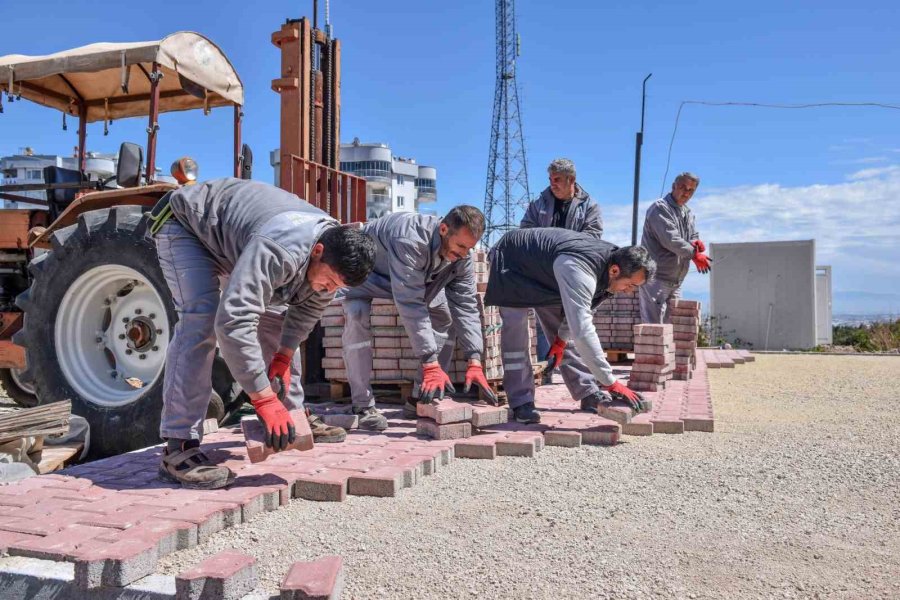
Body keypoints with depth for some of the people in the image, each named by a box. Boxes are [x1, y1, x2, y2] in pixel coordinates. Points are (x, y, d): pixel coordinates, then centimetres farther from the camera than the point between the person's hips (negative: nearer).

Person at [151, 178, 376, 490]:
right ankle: (179, 446, -25)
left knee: (275, 317, 6)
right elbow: (233, 322, -48)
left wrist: (284, 356, -7)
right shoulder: (278, 250, -44)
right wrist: (264, 399, -45)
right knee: (202, 319, -27)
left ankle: (294, 415, 18)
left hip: (231, 237, 8)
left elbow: (308, 308, 1)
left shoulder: (334, 253, -16)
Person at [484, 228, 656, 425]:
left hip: (543, 269, 8)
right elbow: (583, 331, -50)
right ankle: (521, 402, -11)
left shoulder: (612, 256, -16)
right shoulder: (578, 270, -44)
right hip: (510, 260, -8)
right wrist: (611, 383, -48)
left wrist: (562, 338, -2)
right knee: (515, 328, -19)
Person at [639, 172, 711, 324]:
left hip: (676, 281, 9)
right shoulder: (660, 208, -10)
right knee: (653, 325, -11)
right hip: (656, 277, -9)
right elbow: (670, 239, -20)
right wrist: (694, 254, -18)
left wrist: (697, 243, -8)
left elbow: (694, 236, 17)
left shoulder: (688, 213, 19)